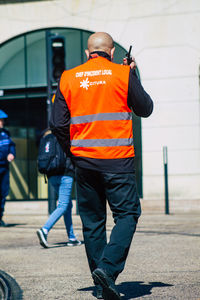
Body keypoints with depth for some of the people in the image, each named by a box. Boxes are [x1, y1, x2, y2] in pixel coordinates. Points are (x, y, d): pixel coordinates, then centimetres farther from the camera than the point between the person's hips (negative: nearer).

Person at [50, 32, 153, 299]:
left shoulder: (68, 78, 5)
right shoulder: (123, 74, -3)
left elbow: (58, 123, 3)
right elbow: (145, 109, 7)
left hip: (84, 160, 3)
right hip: (117, 159, -3)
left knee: (92, 221, 10)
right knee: (127, 214, 4)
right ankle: (108, 268, -15)